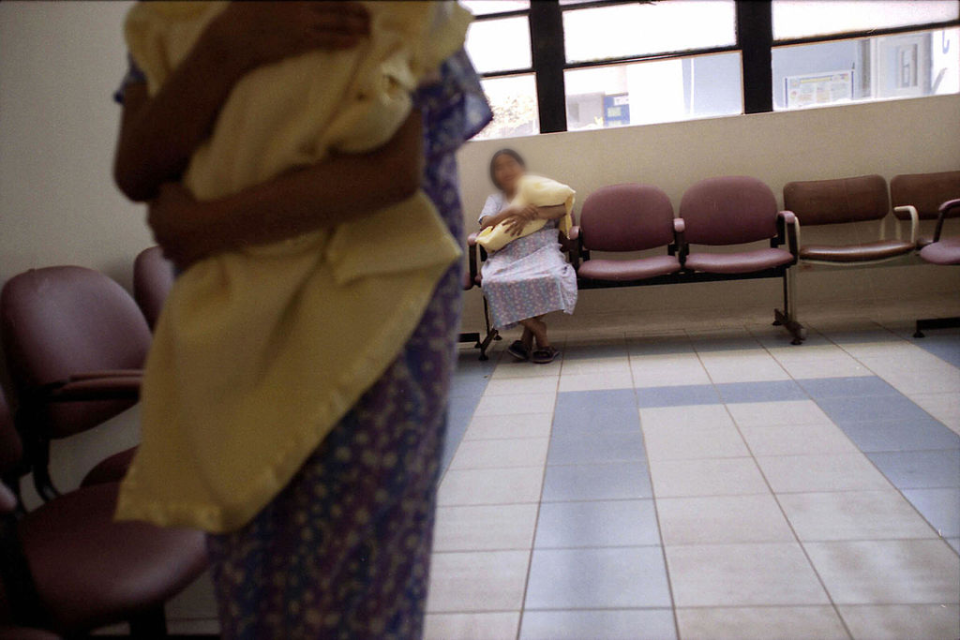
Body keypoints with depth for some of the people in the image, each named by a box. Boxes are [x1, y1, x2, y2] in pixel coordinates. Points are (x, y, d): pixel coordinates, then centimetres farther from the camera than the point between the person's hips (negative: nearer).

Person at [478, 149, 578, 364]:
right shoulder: (495, 199, 26)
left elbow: (561, 209, 3)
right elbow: (485, 224, 5)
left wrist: (529, 215, -11)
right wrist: (512, 212, -12)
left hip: (541, 250, -1)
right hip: (507, 254, 2)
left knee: (548, 278, -38)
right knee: (495, 282, -35)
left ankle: (527, 338, -18)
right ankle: (541, 337, -22)